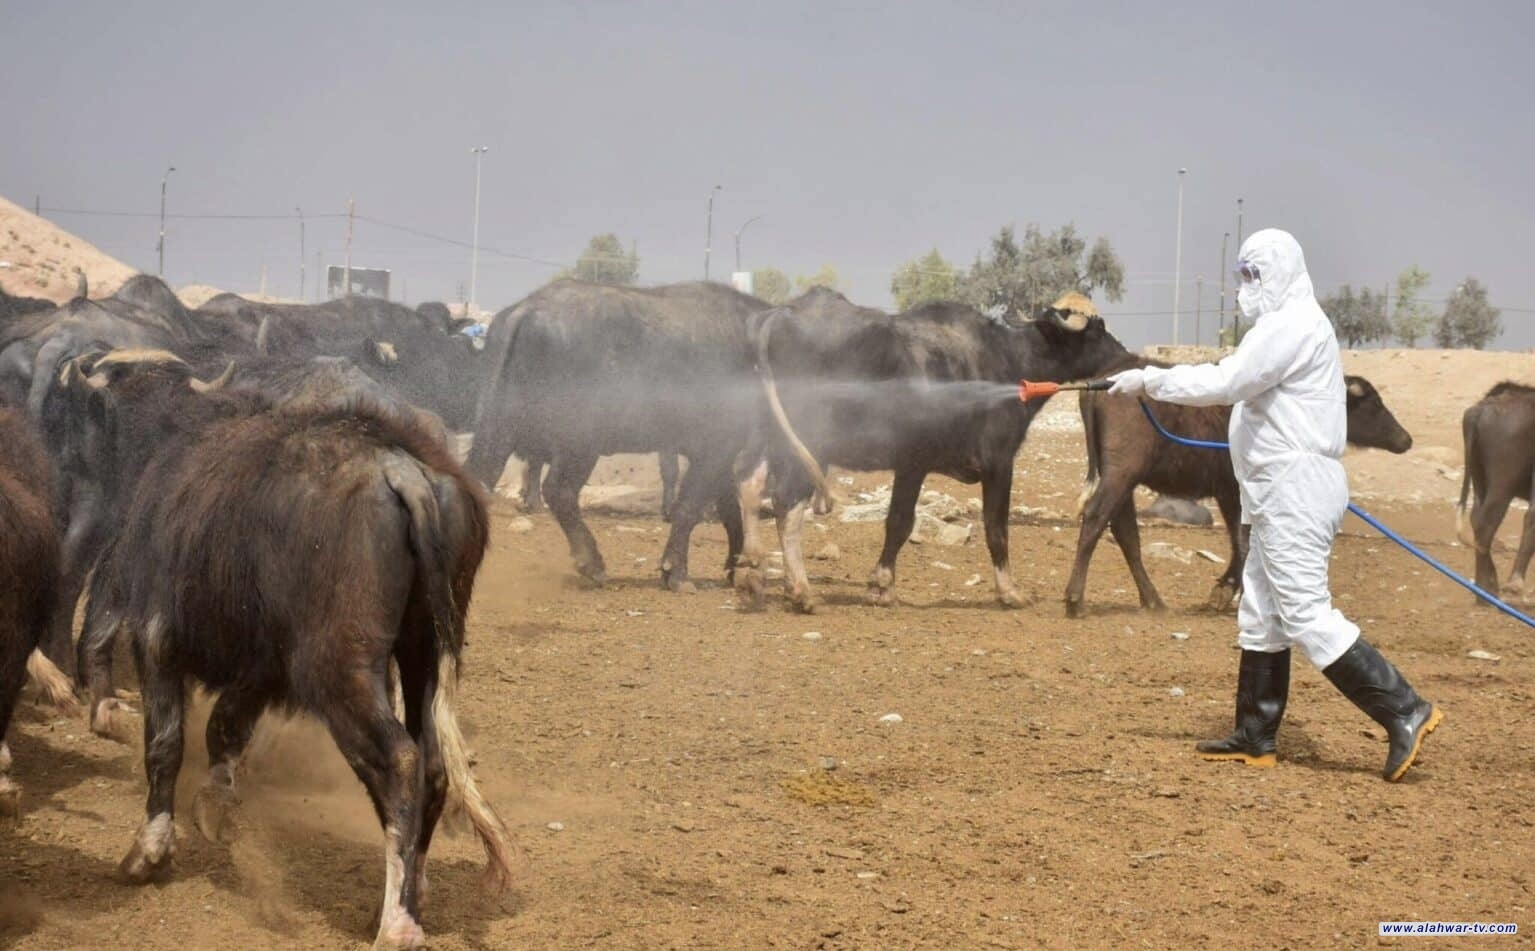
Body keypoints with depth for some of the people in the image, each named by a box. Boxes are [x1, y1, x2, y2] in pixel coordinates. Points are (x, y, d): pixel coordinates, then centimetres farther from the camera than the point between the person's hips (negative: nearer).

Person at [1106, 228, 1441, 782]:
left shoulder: (1292, 325, -15)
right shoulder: (1283, 326, 20)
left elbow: (1224, 384, -21)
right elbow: (1235, 380, 18)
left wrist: (1150, 380, -15)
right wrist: (1154, 383, 10)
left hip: (1296, 487, -11)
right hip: (1285, 491, 11)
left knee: (1306, 614, -13)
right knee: (1261, 614, 14)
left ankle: (1404, 712, -14)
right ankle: (1255, 738, 19)